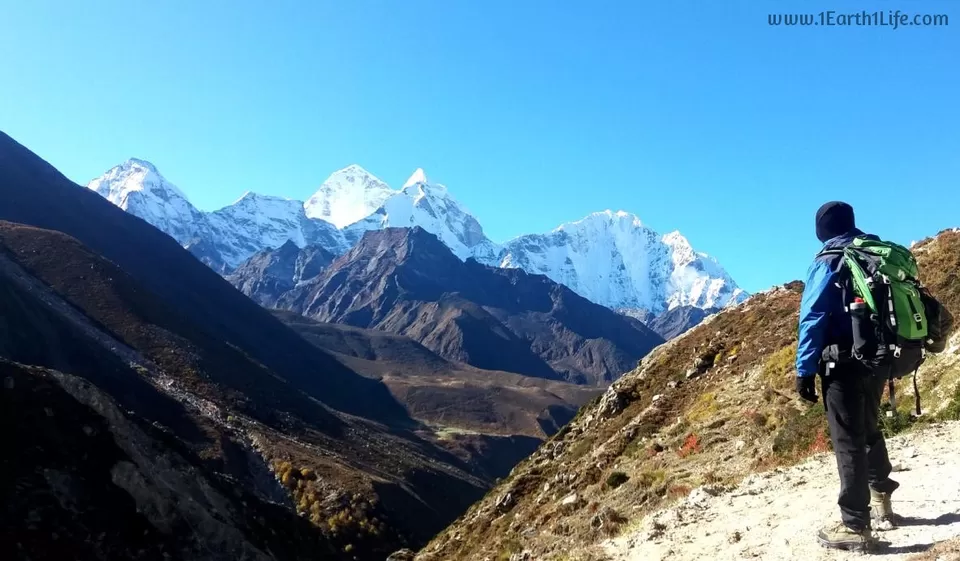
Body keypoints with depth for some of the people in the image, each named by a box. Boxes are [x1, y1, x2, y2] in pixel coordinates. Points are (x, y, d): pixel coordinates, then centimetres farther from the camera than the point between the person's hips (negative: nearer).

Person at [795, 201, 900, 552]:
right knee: (869, 431, 23)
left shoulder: (829, 262, -9)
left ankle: (855, 526, -1)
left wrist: (805, 369, -14)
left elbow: (812, 318, -16)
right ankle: (881, 503, 36)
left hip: (845, 364, -7)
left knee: (849, 442, -4)